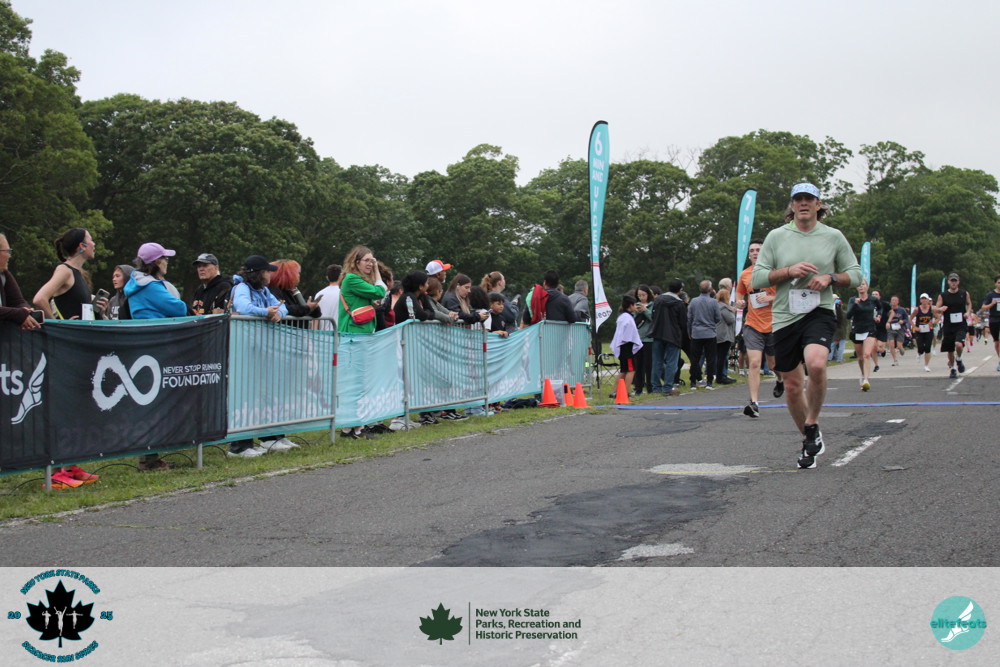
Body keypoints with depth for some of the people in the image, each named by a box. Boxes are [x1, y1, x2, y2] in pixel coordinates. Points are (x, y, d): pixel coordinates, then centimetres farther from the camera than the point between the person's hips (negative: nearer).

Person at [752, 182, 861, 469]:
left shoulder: (833, 236, 6)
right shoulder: (776, 236, 4)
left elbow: (855, 273, 11)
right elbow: (757, 278, 1)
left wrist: (830, 278, -8)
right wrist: (789, 271, -13)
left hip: (819, 313, -2)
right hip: (784, 317, 2)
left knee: (816, 363, -30)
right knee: (792, 386, 7)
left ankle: (813, 425, -7)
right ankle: (809, 440, 29)